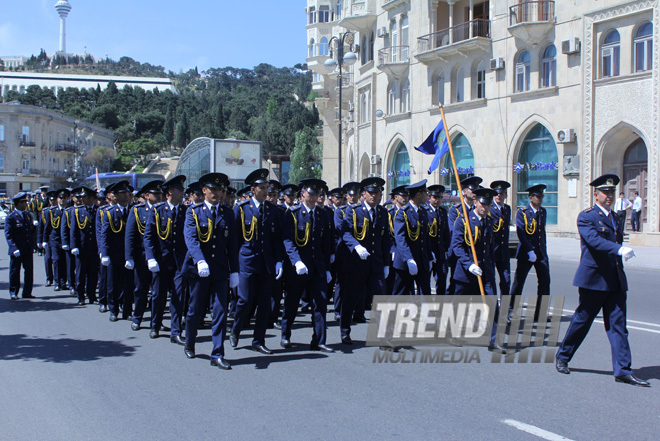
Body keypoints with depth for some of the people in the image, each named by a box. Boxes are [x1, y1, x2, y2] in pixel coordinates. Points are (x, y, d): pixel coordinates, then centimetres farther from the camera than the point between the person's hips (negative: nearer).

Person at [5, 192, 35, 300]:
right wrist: (14, 248, -20)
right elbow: (8, 234, -11)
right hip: (16, 250, -6)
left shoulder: (28, 216, 12)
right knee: (14, 272, 4)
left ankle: (27, 292, 15)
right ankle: (13, 293, 15)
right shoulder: (11, 217, -8)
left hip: (28, 250, 6)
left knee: (29, 271, 7)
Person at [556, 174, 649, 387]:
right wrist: (619, 249, -37)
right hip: (593, 279, -6)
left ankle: (623, 371, 0)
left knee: (618, 325, 1)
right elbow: (594, 240, -24)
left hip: (616, 281, 6)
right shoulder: (586, 217, -7)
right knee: (582, 320, 5)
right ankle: (562, 357, 24)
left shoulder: (614, 217, 16)